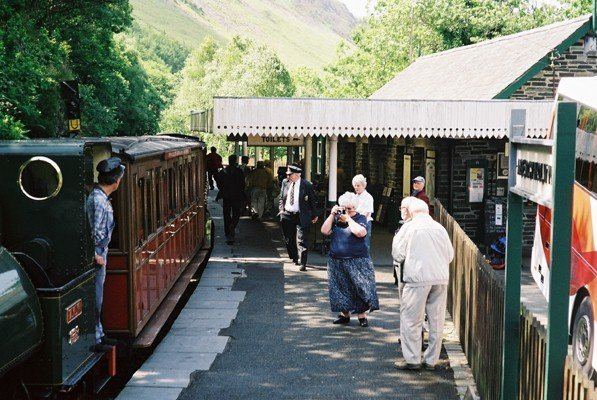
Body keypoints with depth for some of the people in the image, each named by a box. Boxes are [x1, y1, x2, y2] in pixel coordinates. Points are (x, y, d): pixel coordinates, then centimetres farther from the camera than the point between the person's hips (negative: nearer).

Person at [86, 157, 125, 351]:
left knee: (97, 298, 19)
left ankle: (98, 334, 30)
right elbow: (93, 233, -26)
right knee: (95, 299, 1)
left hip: (99, 254, 10)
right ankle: (94, 340, 10)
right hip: (96, 257, -10)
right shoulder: (99, 201, -22)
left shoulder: (100, 197, 9)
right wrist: (95, 256, -17)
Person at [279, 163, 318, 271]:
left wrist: (314, 215, 3)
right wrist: (281, 209, 2)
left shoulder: (307, 185, -8)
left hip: (301, 217, -5)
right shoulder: (285, 182, 5)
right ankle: (294, 258, 33)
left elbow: (313, 201, 0)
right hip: (287, 215, 5)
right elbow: (281, 197, 16)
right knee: (289, 239, 14)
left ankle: (302, 263, -7)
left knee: (302, 240, -8)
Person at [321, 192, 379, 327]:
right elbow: (325, 231, -1)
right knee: (341, 288, 9)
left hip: (357, 261, -4)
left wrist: (348, 218, -15)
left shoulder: (360, 218, -2)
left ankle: (361, 315, 7)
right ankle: (344, 314, 21)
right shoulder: (336, 218, 10)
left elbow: (361, 232, -21)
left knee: (359, 287, -3)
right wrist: (332, 215, -7)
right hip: (336, 261, 4)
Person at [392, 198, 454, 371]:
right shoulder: (440, 228, 9)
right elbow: (450, 255, 15)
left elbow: (398, 255, 1)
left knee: (411, 319, 3)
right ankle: (431, 360, 14)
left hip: (418, 278, -4)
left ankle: (412, 360, 2)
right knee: (436, 320, 9)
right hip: (440, 279, 4)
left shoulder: (411, 228, -2)